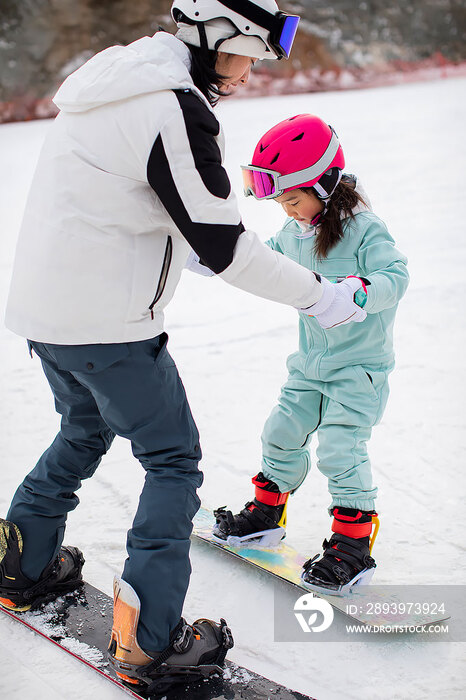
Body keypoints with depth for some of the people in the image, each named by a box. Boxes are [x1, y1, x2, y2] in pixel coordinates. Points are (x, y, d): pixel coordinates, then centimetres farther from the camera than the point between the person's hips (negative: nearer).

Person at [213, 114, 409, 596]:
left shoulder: (364, 229, -19)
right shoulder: (292, 234, 3)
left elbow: (395, 276, -28)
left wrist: (358, 292, -47)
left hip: (360, 364, -7)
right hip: (310, 363, 8)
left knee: (340, 450, -13)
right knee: (282, 434, 13)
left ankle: (354, 543, -1)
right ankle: (267, 512, 33)